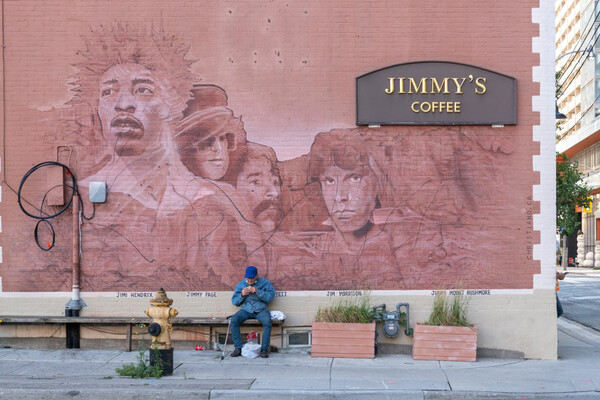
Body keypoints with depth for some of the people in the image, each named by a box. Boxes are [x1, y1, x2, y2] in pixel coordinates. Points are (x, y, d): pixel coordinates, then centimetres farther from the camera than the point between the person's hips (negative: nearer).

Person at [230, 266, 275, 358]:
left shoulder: (265, 283, 6)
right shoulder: (240, 285, 13)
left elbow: (270, 297, -4)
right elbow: (234, 302, 11)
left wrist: (257, 292, -16)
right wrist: (242, 295, -9)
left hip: (261, 310, -2)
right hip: (246, 310, 2)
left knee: (267, 322, -35)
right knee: (233, 320, -27)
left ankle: (264, 349, -25)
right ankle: (238, 348, -20)